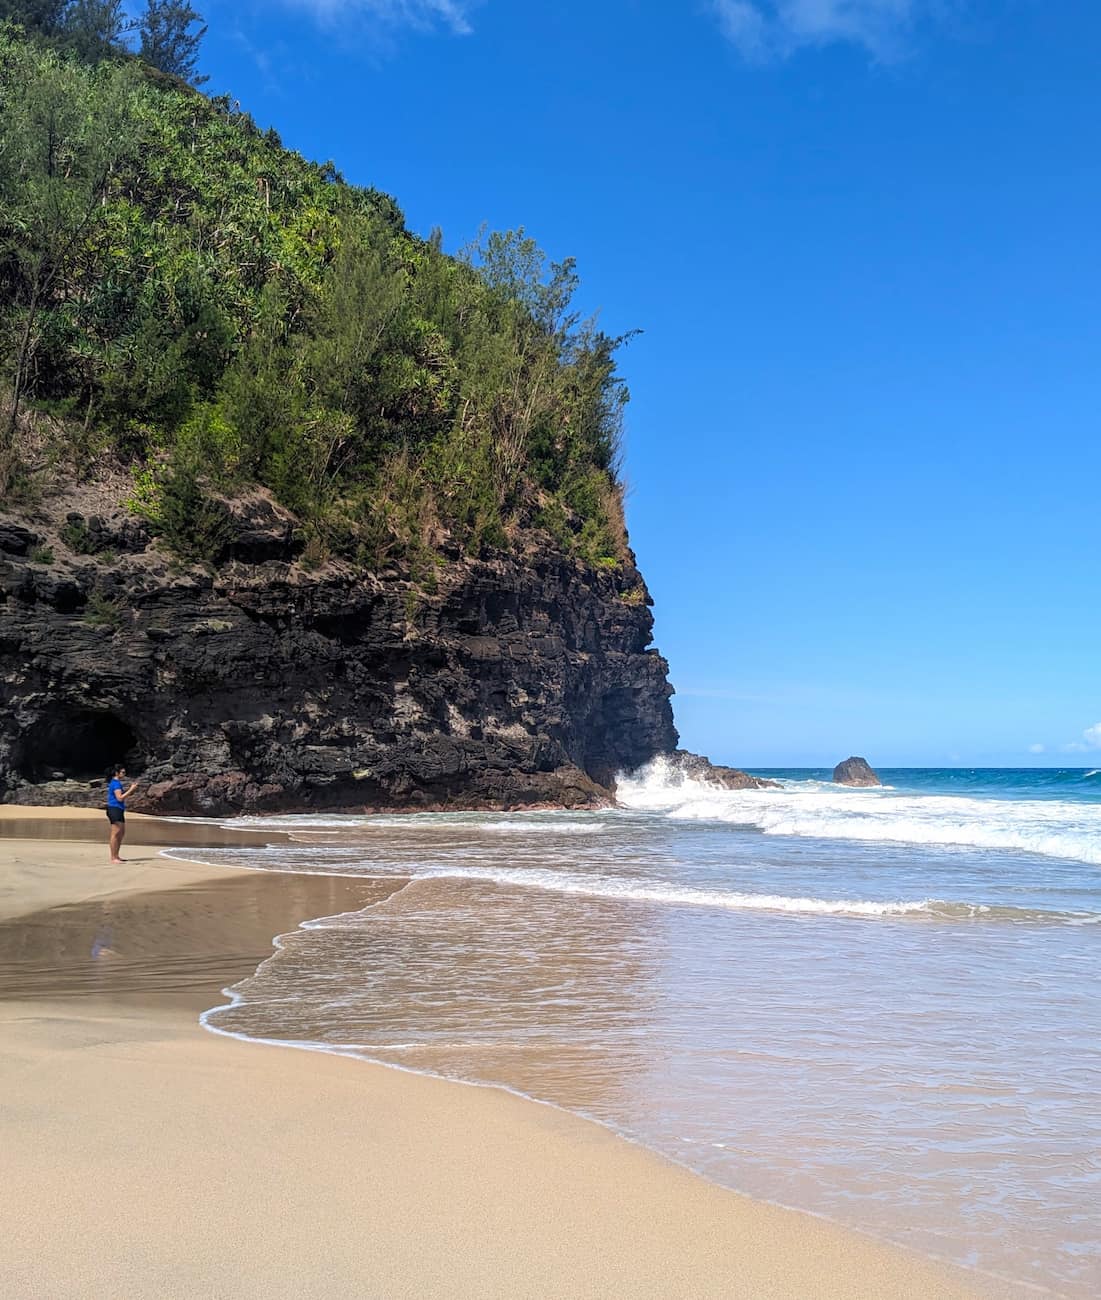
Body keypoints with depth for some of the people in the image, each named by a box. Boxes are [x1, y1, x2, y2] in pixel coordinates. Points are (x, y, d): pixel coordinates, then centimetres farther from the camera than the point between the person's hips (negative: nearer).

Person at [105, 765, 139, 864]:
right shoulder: (115, 783, -11)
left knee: (122, 833, 14)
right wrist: (131, 789, -15)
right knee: (115, 834, -10)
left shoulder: (117, 783, 21)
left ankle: (116, 856, 19)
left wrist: (131, 789, 15)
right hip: (114, 809, -11)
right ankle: (113, 858, -10)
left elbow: (123, 797, 24)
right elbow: (120, 798, -20)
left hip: (119, 810, 11)